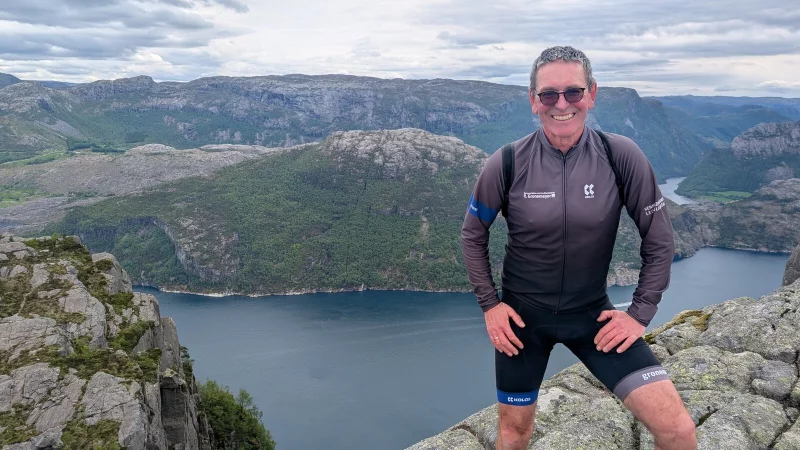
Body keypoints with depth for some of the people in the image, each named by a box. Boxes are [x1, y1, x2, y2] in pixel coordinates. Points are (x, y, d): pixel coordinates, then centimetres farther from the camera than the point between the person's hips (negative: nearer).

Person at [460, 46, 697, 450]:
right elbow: (473, 235, 1)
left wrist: (640, 313, -6)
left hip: (592, 312, 1)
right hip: (522, 314, 0)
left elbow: (659, 240, -2)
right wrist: (488, 303, -4)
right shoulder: (507, 164, -14)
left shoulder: (622, 157, -13)